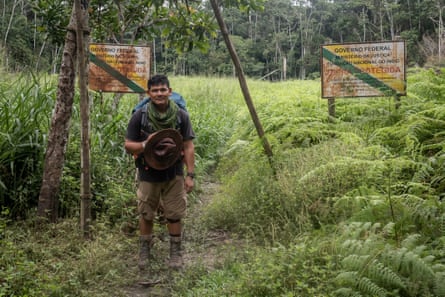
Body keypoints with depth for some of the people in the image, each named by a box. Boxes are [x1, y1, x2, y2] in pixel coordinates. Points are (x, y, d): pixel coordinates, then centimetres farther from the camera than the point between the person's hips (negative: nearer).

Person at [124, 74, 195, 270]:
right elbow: (128, 146, -3)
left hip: (174, 175, 0)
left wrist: (190, 174, -6)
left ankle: (175, 253, 26)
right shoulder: (139, 117, -9)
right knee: (146, 215, 12)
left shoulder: (181, 116, -6)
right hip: (148, 175, 0)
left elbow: (188, 146, -2)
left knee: (175, 215, 8)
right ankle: (144, 252, 32)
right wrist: (145, 144, -24)